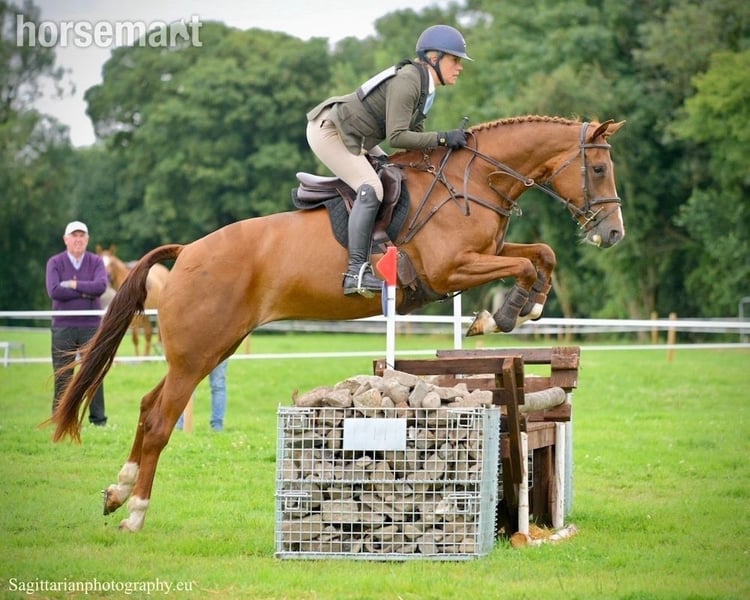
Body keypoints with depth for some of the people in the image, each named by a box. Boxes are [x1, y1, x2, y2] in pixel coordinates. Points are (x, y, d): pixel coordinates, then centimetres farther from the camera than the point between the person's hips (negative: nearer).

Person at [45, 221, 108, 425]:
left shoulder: (96, 262, 4)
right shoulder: (55, 262, 1)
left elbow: (101, 286, -14)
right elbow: (53, 291, -14)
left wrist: (74, 285, -13)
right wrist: (85, 292, -13)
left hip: (91, 326, 1)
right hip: (63, 326, -1)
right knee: (62, 375, 1)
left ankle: (98, 419, 6)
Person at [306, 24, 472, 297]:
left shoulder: (424, 86, 6)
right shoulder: (406, 82, -23)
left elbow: (413, 136, 11)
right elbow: (396, 137, -30)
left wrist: (449, 144, -3)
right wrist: (442, 138, -28)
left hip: (352, 138, 11)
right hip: (328, 130, -11)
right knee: (371, 188, -23)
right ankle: (356, 272, -29)